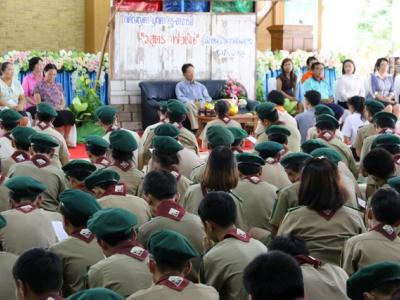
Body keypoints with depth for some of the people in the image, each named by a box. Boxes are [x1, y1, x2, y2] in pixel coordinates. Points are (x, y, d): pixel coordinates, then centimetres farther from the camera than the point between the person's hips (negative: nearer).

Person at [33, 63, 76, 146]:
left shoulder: (58, 86, 21)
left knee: (69, 114, -29)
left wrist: (61, 107, -6)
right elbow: (38, 103, -3)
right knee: (59, 115, -36)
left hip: (59, 110, 5)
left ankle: (66, 138, -26)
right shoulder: (39, 85, 6)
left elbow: (63, 101, 18)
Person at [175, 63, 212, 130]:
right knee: (189, 104, -38)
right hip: (189, 107, -3)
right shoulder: (180, 85, 15)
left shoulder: (201, 86, 27)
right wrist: (192, 102, -19)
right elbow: (180, 98, 0)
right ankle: (196, 128, -47)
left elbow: (208, 98, 19)